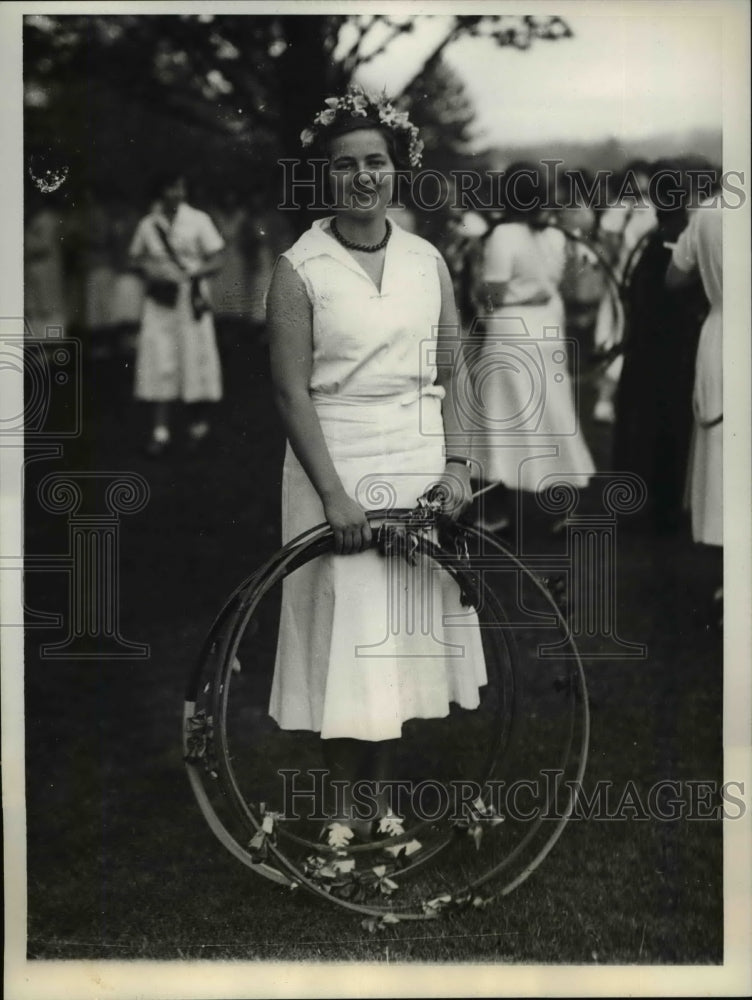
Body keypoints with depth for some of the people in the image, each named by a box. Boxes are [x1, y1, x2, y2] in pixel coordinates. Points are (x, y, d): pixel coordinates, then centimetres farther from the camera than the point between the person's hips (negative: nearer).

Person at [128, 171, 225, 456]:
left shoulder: (197, 221, -1)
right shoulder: (148, 225, 6)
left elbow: (216, 260, -1)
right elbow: (137, 258, 18)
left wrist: (188, 275, -16)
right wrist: (148, 269, -5)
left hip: (190, 299, -2)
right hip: (159, 301, 2)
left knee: (195, 359, 1)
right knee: (158, 364, -2)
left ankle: (199, 422, 20)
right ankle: (160, 430, 1)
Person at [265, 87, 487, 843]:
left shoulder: (427, 261, 6)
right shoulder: (300, 268, -6)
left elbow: (452, 374, 8)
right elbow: (292, 390, -10)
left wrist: (456, 463, -3)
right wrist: (335, 493, -16)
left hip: (419, 461, 4)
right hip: (337, 463, -4)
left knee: (404, 619, 8)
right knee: (345, 622, 0)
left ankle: (382, 793, 22)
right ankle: (345, 806, 13)